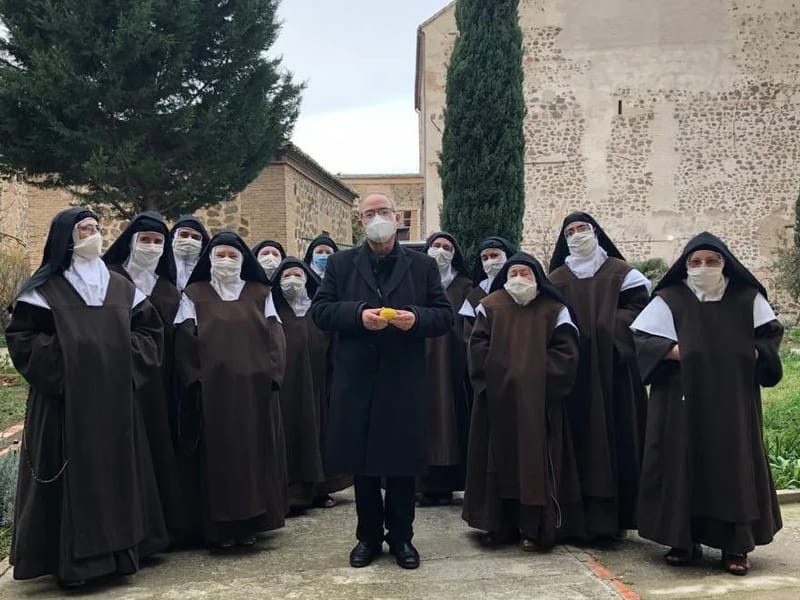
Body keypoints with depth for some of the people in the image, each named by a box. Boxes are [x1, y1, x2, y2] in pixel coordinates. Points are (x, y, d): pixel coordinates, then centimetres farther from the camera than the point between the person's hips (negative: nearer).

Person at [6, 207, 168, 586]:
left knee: (116, 469, 9)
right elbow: (20, 337, -6)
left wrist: (125, 363, 0)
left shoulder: (121, 288, 12)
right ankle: (72, 557, 9)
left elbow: (150, 331, 13)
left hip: (114, 400, 4)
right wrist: (60, 362, -13)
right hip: (65, 400, -4)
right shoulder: (44, 289, -1)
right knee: (73, 474, -1)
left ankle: (119, 547, 20)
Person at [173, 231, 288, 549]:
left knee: (254, 452, 4)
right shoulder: (194, 295, 7)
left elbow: (275, 336, 5)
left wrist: (271, 374, -7)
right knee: (217, 455, 1)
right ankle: (220, 527, 9)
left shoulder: (260, 294, 11)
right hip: (212, 389, -1)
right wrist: (195, 382, -8)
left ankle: (250, 523, 15)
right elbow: (184, 342, 1)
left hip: (255, 388, 2)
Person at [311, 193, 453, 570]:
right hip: (356, 380, 1)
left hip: (404, 381, 0)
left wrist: (416, 317, -17)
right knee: (362, 463, 8)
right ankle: (368, 536, 24)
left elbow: (444, 316, 4)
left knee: (403, 462, 7)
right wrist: (358, 315, -17)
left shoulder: (423, 265, 7)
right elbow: (319, 311, 0)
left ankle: (401, 536, 23)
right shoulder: (341, 264, 8)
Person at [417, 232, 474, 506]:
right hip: (421, 362, 0)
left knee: (449, 416, -2)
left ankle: (445, 483, 5)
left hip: (451, 363, 0)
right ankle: (425, 483, 3)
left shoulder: (463, 287, 11)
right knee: (424, 421, -2)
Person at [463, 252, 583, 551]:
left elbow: (566, 352, -3)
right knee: (500, 460, 6)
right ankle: (500, 525, 15)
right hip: (498, 399, 1)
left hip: (538, 401, -1)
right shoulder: (490, 306, 6)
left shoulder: (554, 309, 3)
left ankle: (535, 529, 9)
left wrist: (538, 374, -13)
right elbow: (478, 347, 0)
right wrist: (499, 373, -11)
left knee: (535, 460, 0)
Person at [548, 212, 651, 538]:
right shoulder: (557, 279, 13)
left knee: (614, 435, -1)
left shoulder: (621, 272, 7)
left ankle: (611, 513, 7)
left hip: (612, 366, -1)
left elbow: (639, 308, -1)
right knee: (578, 436, 0)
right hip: (572, 369, 1)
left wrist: (609, 328, -13)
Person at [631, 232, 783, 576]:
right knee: (682, 465, 0)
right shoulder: (669, 299, 0)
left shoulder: (747, 298, 6)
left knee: (734, 465, 3)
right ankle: (683, 540, 11)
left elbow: (771, 333, 13)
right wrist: (676, 351, -16)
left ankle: (735, 545, 12)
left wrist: (754, 355, -5)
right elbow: (642, 338, -3)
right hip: (683, 401, -1)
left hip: (733, 401, 2)